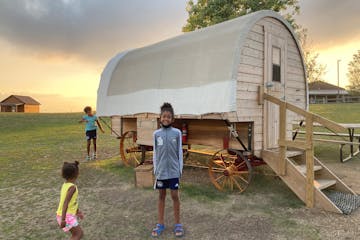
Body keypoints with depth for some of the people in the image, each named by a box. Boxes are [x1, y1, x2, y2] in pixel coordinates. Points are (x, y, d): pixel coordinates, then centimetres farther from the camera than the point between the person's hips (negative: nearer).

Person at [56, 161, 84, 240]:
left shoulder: (65, 184, 8)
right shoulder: (72, 187, -21)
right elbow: (65, 203, -26)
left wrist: (78, 211, 28)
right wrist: (63, 219, -27)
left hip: (67, 214, 9)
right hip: (67, 216, -9)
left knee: (75, 234, 19)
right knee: (80, 233, -1)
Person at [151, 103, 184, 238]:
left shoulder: (177, 133, -4)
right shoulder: (156, 134, 0)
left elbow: (179, 152, 1)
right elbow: (155, 153, 5)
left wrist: (180, 169, 1)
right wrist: (155, 170, 5)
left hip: (173, 171, -1)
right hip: (161, 171, 2)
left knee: (175, 196, 6)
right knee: (161, 196, 12)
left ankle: (178, 224, 20)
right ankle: (160, 224, 24)